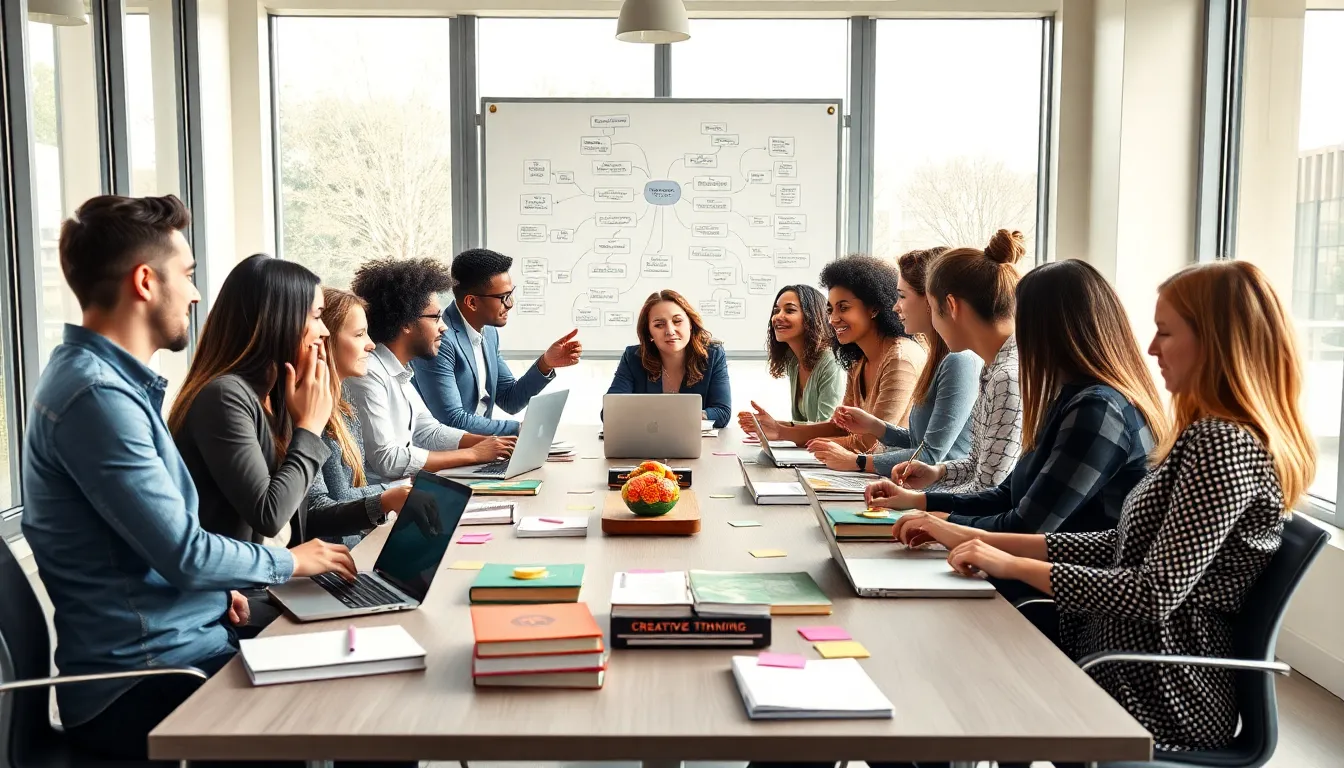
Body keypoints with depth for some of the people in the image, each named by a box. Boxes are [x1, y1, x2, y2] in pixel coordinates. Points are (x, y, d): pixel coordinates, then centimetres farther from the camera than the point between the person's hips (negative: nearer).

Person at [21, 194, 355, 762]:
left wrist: (217, 590, 3)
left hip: (172, 647, 9)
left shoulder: (113, 379, 12)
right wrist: (291, 562, -6)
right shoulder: (96, 394, -21)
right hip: (145, 682, -9)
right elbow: (183, 553, -21)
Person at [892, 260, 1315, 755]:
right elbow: (1120, 549, 10)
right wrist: (977, 540, 5)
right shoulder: (1214, 435, 11)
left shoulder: (1224, 445, -19)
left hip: (1160, 697, -8)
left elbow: (1156, 594, -24)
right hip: (1132, 663, 8)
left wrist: (1014, 565, -17)